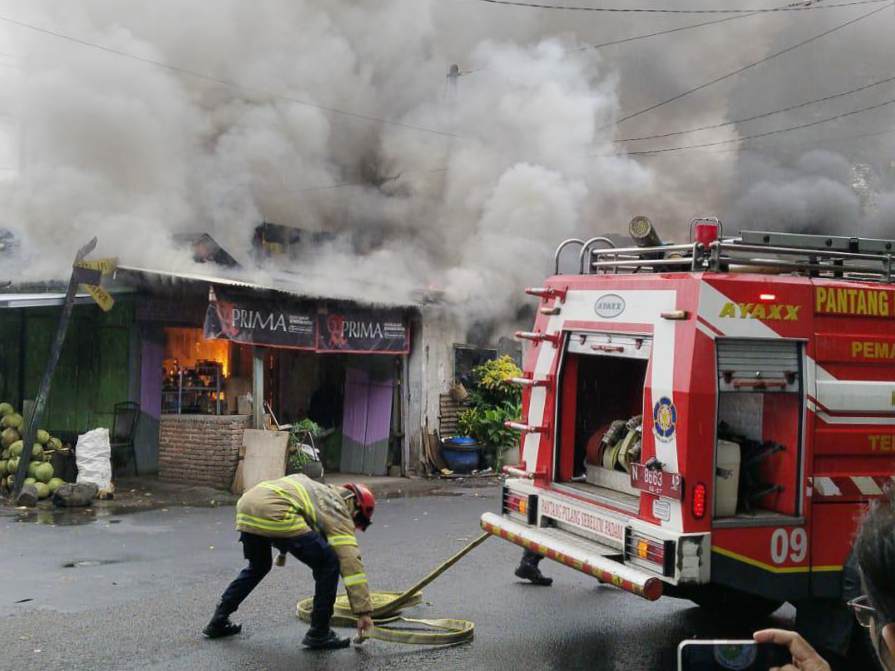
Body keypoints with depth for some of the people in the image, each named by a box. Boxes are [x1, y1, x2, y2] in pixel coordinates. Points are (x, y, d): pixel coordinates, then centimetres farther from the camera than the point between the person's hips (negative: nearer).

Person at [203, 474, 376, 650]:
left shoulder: (320, 492, 34)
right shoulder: (337, 510, 11)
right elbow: (351, 562, 3)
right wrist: (364, 611, 3)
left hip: (246, 506, 9)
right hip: (273, 514, -9)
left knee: (257, 567, 33)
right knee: (329, 564, 4)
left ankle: (218, 622, 37)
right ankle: (319, 634, 10)